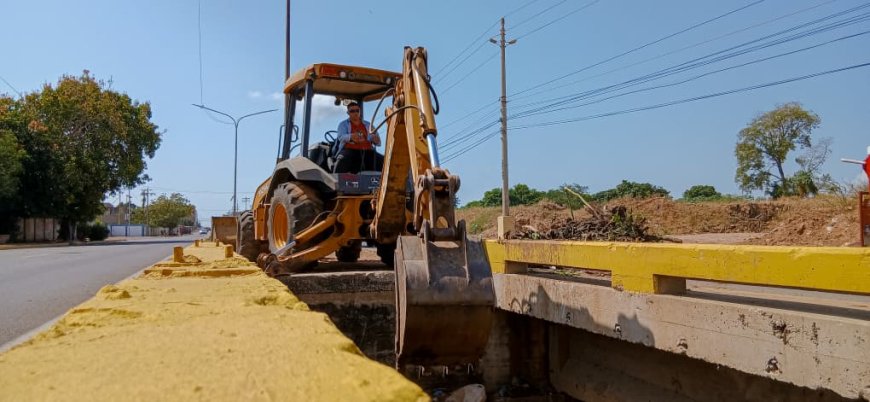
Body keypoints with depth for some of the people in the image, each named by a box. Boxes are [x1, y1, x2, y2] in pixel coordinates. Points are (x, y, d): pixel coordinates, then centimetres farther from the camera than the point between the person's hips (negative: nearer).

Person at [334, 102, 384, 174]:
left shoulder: (368, 125, 22)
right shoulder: (343, 124, 15)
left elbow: (378, 142, 13)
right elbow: (341, 137, -7)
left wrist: (376, 140, -15)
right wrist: (350, 137, -32)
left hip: (367, 151, 3)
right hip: (349, 150, -2)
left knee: (384, 161, -24)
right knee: (342, 160, -37)